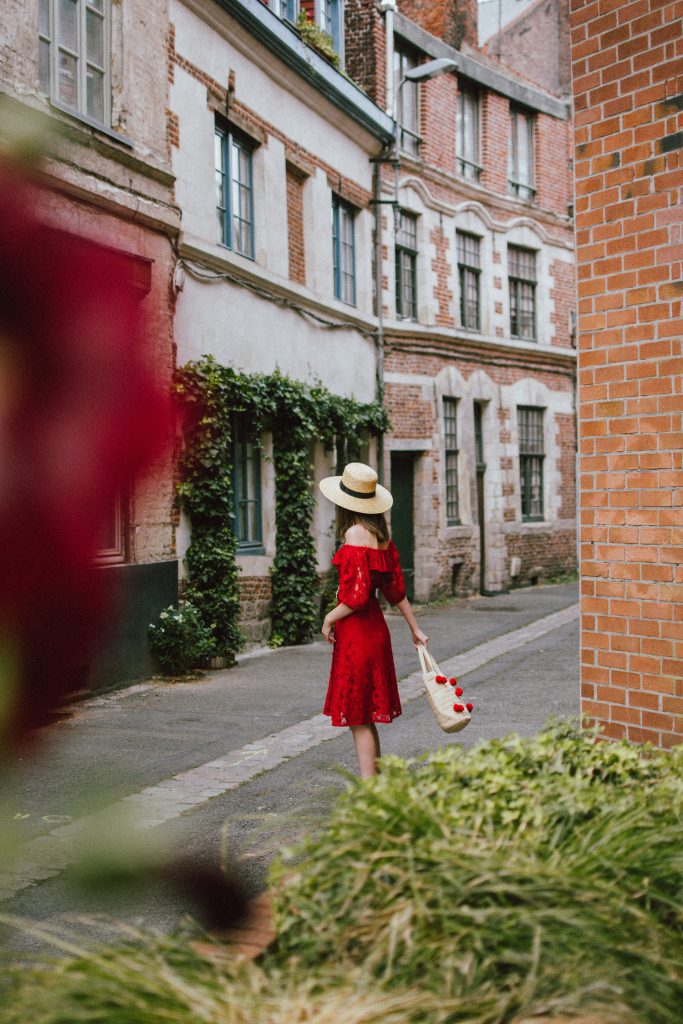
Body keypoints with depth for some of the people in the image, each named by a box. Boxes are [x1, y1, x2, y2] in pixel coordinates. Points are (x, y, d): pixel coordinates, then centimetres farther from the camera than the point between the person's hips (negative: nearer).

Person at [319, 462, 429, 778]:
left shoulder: (355, 534, -18)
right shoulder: (381, 534, 8)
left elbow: (357, 595, -21)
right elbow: (396, 587, 14)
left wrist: (329, 619, -7)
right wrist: (415, 628, 20)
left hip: (356, 632, -9)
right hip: (374, 627, 9)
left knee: (358, 717, 0)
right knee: (367, 716, 18)